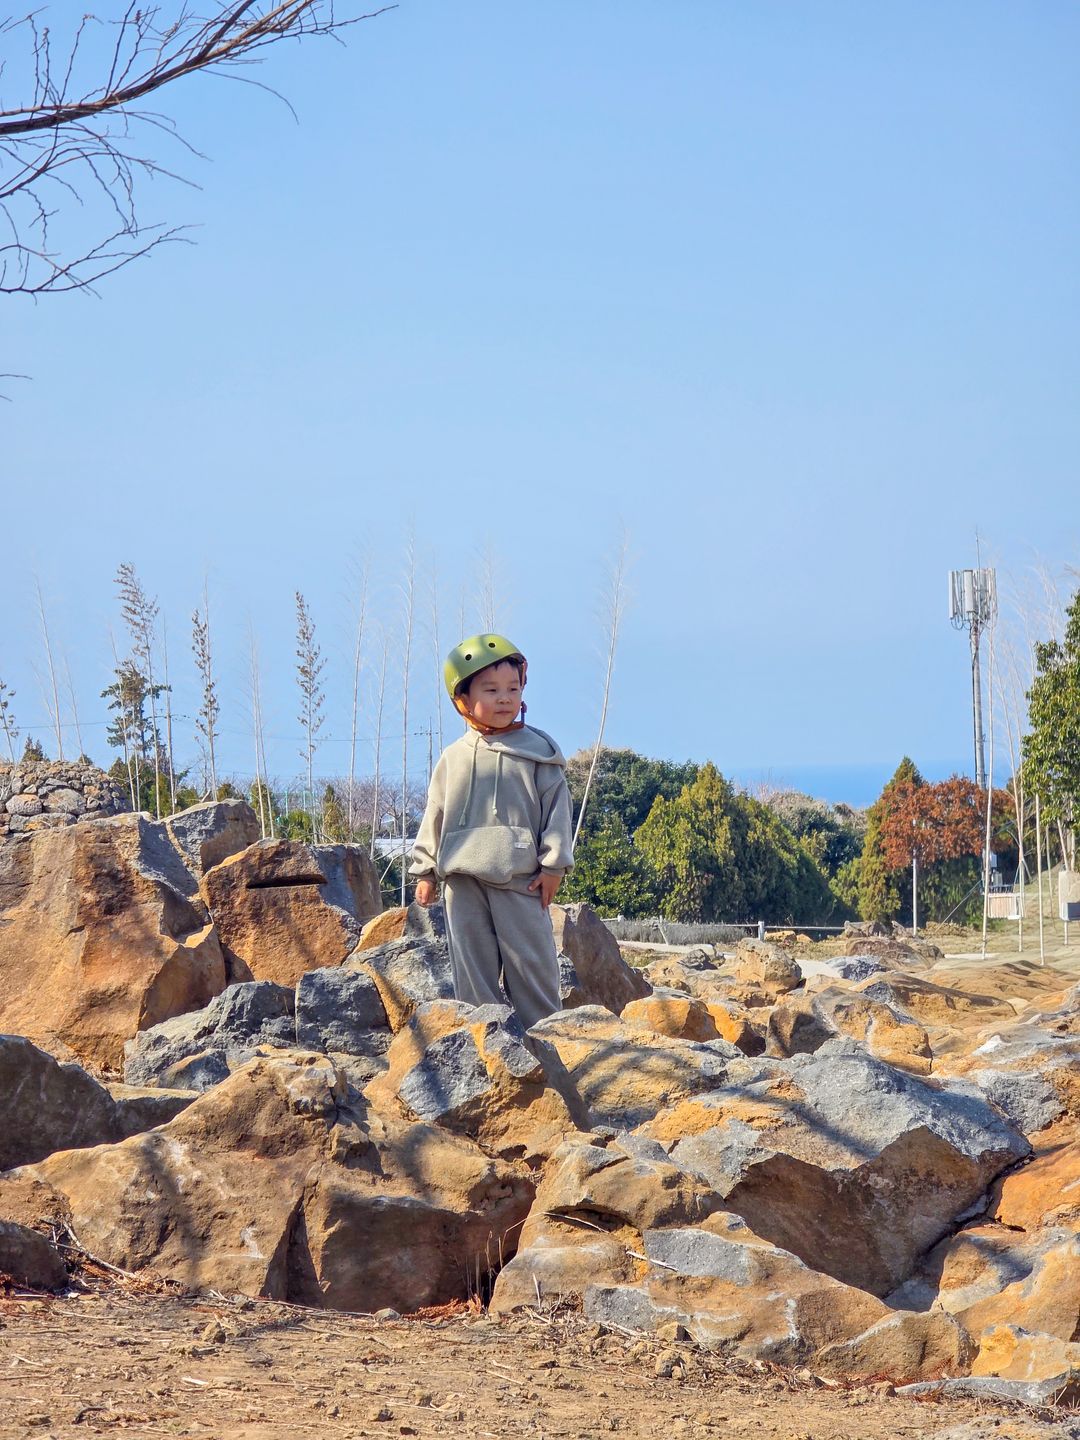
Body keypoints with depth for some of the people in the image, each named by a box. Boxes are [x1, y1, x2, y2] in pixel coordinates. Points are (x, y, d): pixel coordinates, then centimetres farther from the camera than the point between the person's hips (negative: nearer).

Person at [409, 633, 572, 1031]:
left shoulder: (538, 752, 3)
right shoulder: (453, 759, 11)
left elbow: (556, 808, 2)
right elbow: (435, 817, 14)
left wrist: (552, 865, -5)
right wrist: (426, 871, 11)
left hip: (519, 877, -3)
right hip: (463, 878, 3)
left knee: (530, 960, -2)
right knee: (471, 963, 4)